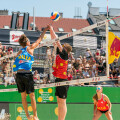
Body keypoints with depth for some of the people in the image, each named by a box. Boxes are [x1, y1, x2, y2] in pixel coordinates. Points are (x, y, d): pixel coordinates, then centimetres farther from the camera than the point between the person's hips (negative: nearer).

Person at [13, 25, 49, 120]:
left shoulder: (19, 52, 14)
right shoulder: (30, 48, 3)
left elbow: (17, 64, 13)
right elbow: (39, 39, 15)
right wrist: (45, 30, 25)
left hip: (18, 74, 5)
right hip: (27, 74, -4)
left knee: (23, 96, 10)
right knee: (32, 95, 3)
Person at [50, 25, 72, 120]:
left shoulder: (65, 55, -9)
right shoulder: (59, 53, 12)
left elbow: (57, 42, -13)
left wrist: (52, 30, -7)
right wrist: (50, 30, 13)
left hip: (63, 80, -9)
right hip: (58, 80, 9)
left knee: (62, 103, -6)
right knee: (59, 103, 11)